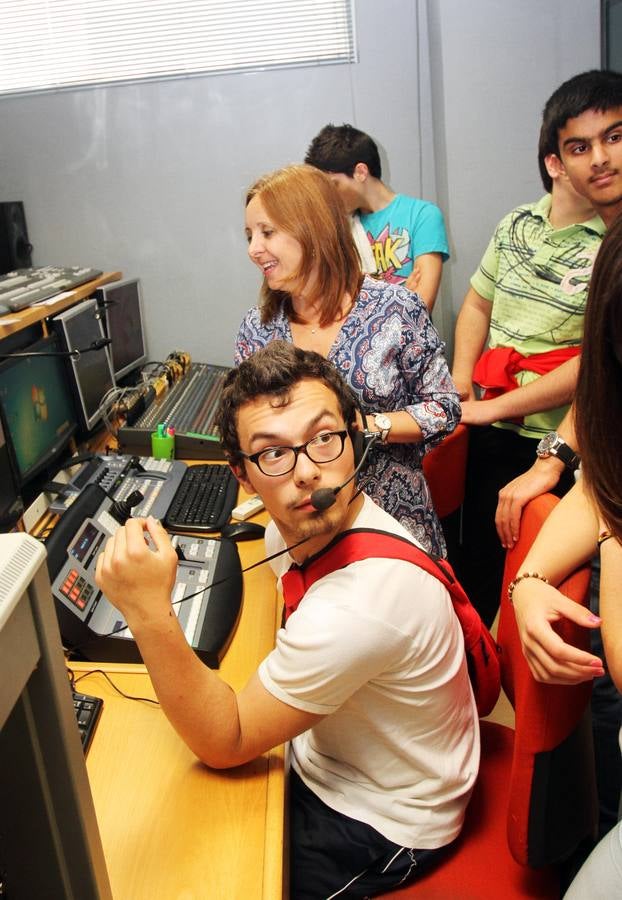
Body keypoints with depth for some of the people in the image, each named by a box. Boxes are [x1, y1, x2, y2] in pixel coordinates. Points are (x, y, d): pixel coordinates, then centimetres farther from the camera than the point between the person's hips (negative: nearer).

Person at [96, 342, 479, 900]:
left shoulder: (364, 596, -38)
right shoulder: (290, 529, -11)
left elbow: (224, 744, -28)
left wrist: (150, 614, -39)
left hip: (383, 827, -6)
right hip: (325, 762, 7)